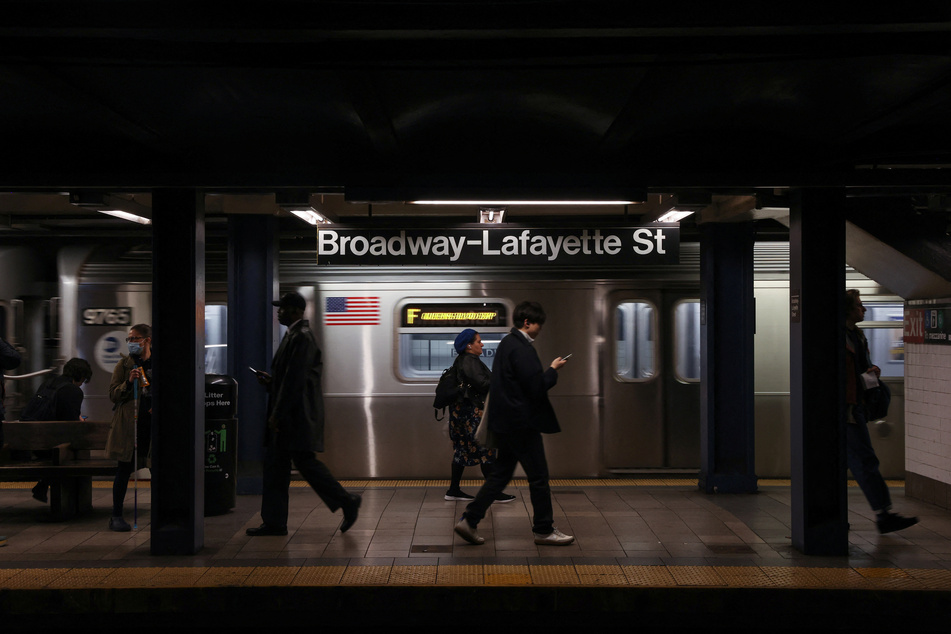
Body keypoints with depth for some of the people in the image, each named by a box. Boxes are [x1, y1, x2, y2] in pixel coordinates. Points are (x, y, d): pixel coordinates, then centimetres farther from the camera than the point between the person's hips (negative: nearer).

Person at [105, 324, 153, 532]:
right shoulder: (124, 364, 3)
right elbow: (113, 395, 0)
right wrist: (128, 382, -16)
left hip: (152, 422, 2)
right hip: (129, 423, -2)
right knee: (124, 469, 1)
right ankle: (116, 516, 9)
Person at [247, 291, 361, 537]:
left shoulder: (302, 337, -15)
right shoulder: (294, 335, 17)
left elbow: (296, 379, -21)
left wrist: (277, 414, -20)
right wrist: (271, 382, 8)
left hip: (298, 415, -10)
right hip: (287, 416, 10)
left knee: (305, 461, -8)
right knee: (275, 465, 9)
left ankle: (347, 502, 3)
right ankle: (274, 522, 13)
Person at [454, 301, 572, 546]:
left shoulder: (507, 343, 13)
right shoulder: (521, 348, -19)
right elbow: (537, 387, -21)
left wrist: (547, 371, 14)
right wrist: (553, 369, -7)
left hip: (505, 423, 10)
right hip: (521, 424, -10)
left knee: (501, 473, 14)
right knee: (539, 477, 2)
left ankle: (469, 521, 12)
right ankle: (544, 530, 13)